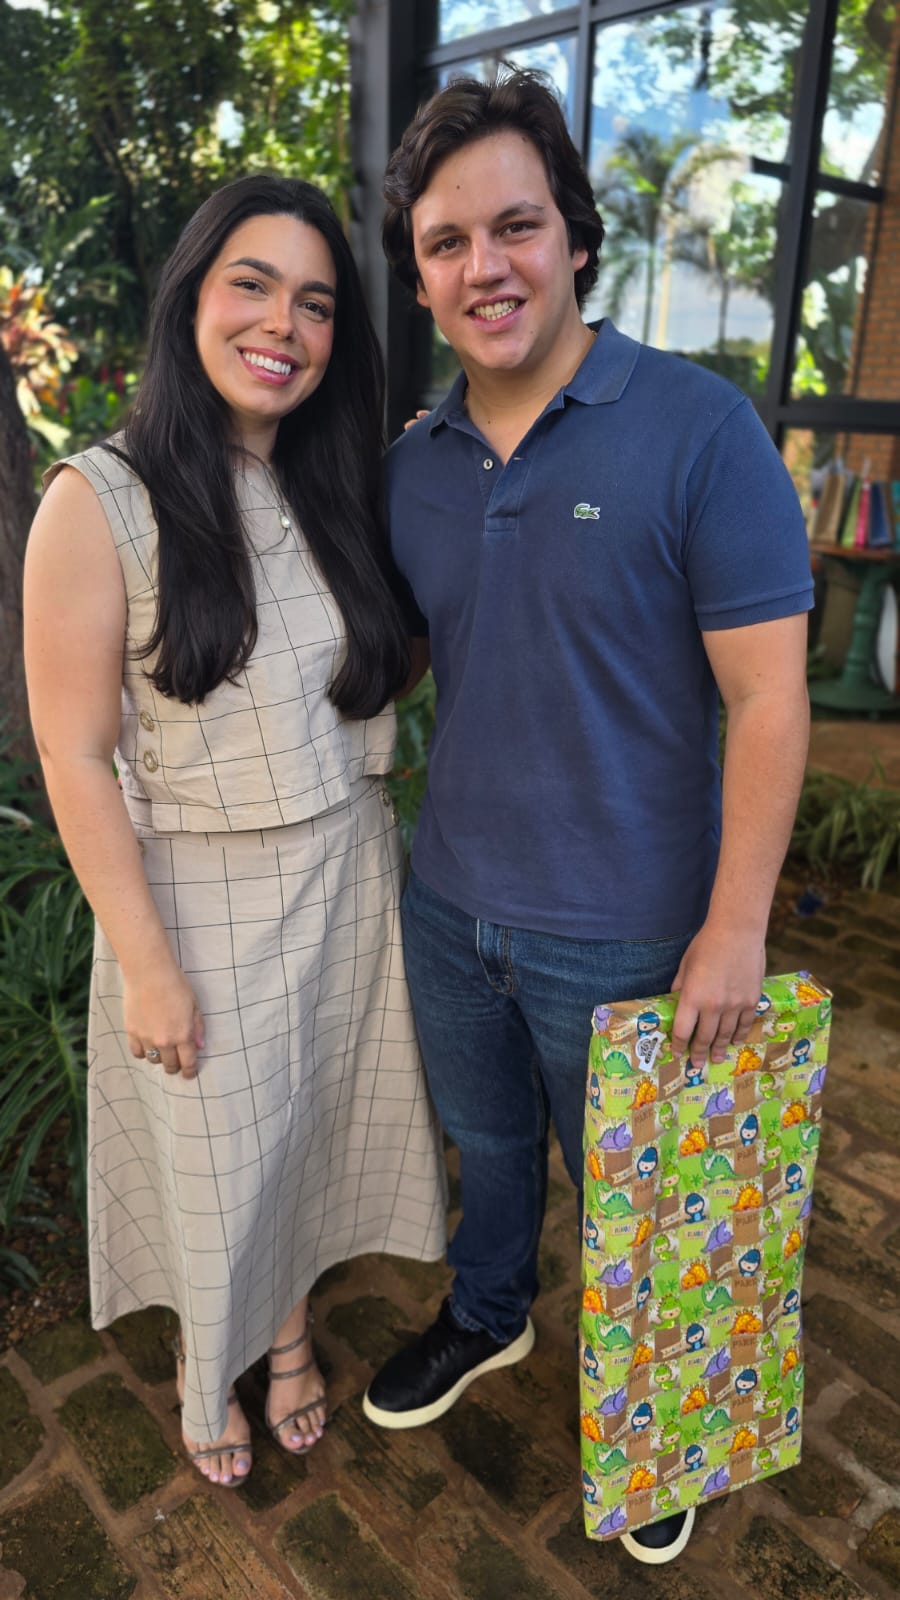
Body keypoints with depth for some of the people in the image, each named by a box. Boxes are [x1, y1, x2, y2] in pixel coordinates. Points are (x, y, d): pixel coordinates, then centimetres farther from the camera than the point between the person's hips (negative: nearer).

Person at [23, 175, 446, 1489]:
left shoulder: (338, 493, 2)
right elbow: (76, 758, -15)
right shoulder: (101, 501, -15)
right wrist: (147, 965, -14)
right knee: (214, 1162, 16)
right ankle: (210, 1372, 47)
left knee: (314, 1128, 21)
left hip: (349, 879, 5)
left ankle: (293, 1327, 51)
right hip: (200, 898, -4)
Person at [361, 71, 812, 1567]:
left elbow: (768, 695, -17)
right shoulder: (411, 463, 1)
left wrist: (735, 927, -18)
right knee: (486, 1142, 28)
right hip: (450, 906, 5)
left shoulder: (696, 425, -16)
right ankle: (487, 1318, 58)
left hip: (621, 934, -4)